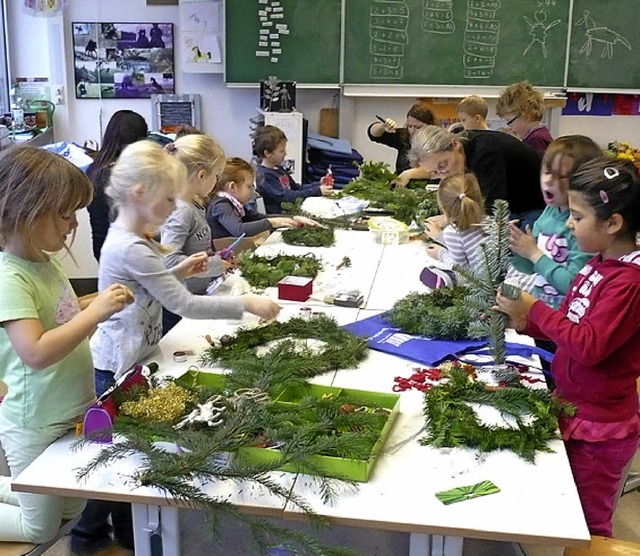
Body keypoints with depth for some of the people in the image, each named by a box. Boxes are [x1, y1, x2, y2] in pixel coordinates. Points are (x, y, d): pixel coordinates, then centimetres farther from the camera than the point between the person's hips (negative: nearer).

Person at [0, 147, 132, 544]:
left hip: (74, 411, 8)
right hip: (37, 426, -8)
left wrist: (101, 304, 1)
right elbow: (37, 353, -35)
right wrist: (96, 312, -32)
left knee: (72, 512, 25)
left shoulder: (47, 261, 0)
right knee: (42, 530, 13)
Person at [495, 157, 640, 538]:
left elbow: (589, 345, -28)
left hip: (599, 427, -8)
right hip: (574, 409, 8)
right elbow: (573, 322, 12)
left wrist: (534, 308, -22)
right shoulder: (600, 264, 4)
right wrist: (525, 324, -3)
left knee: (588, 527, 10)